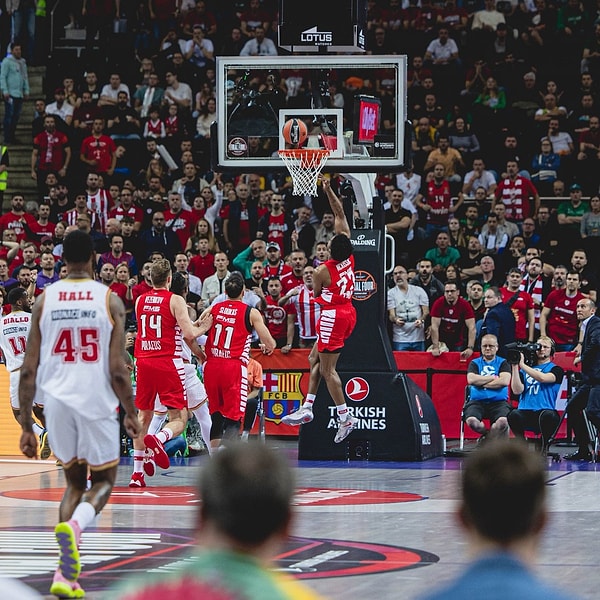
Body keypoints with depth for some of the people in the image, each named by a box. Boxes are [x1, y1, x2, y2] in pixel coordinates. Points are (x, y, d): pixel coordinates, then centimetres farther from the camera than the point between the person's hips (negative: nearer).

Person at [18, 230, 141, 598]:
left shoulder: (45, 300, 3)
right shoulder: (109, 300, -4)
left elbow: (29, 371, 1)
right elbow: (117, 370, -7)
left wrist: (26, 425, 8)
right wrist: (131, 414, 7)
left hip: (57, 402, 3)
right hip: (97, 402, -3)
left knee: (74, 482, 20)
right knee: (104, 481, 15)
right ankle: (74, 524, -20)